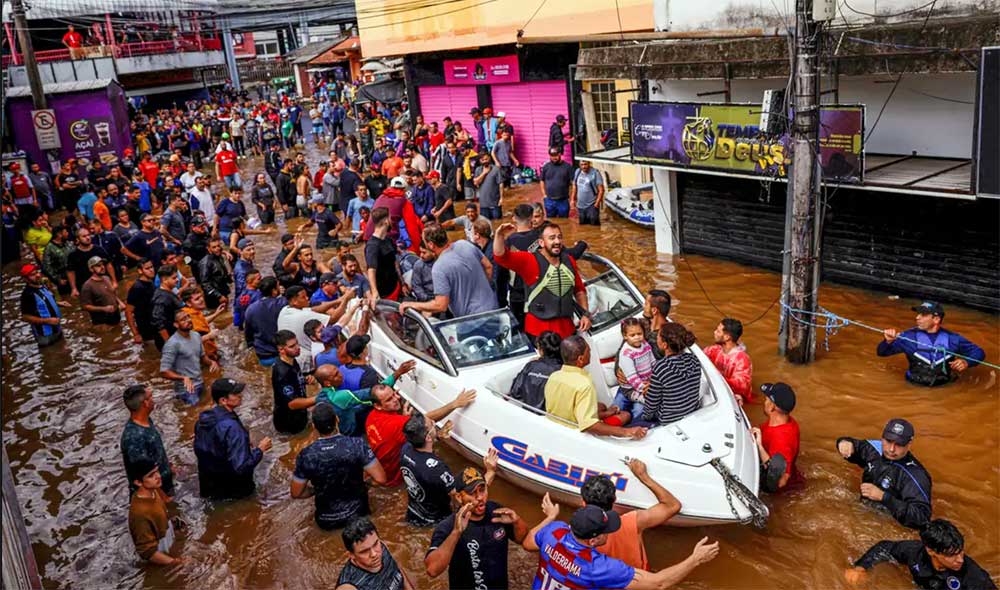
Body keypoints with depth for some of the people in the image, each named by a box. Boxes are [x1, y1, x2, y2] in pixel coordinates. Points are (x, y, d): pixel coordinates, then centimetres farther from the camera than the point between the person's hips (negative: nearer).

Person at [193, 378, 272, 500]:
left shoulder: (203, 418, -6)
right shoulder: (232, 428, -30)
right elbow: (241, 467, -31)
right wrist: (260, 449, -15)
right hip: (232, 487, -5)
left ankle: (214, 489, 17)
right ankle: (225, 492, 8)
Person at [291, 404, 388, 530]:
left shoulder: (306, 455, -19)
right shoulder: (357, 444, -24)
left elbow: (296, 493, -7)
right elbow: (380, 479, -21)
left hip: (326, 521, 2)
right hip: (357, 514, -2)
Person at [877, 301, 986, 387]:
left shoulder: (952, 338, 2)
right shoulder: (909, 336, -1)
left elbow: (978, 352, 14)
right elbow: (881, 352, 1)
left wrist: (966, 362, -6)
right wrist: (888, 341, -20)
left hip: (945, 389, 2)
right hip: (915, 388, -2)